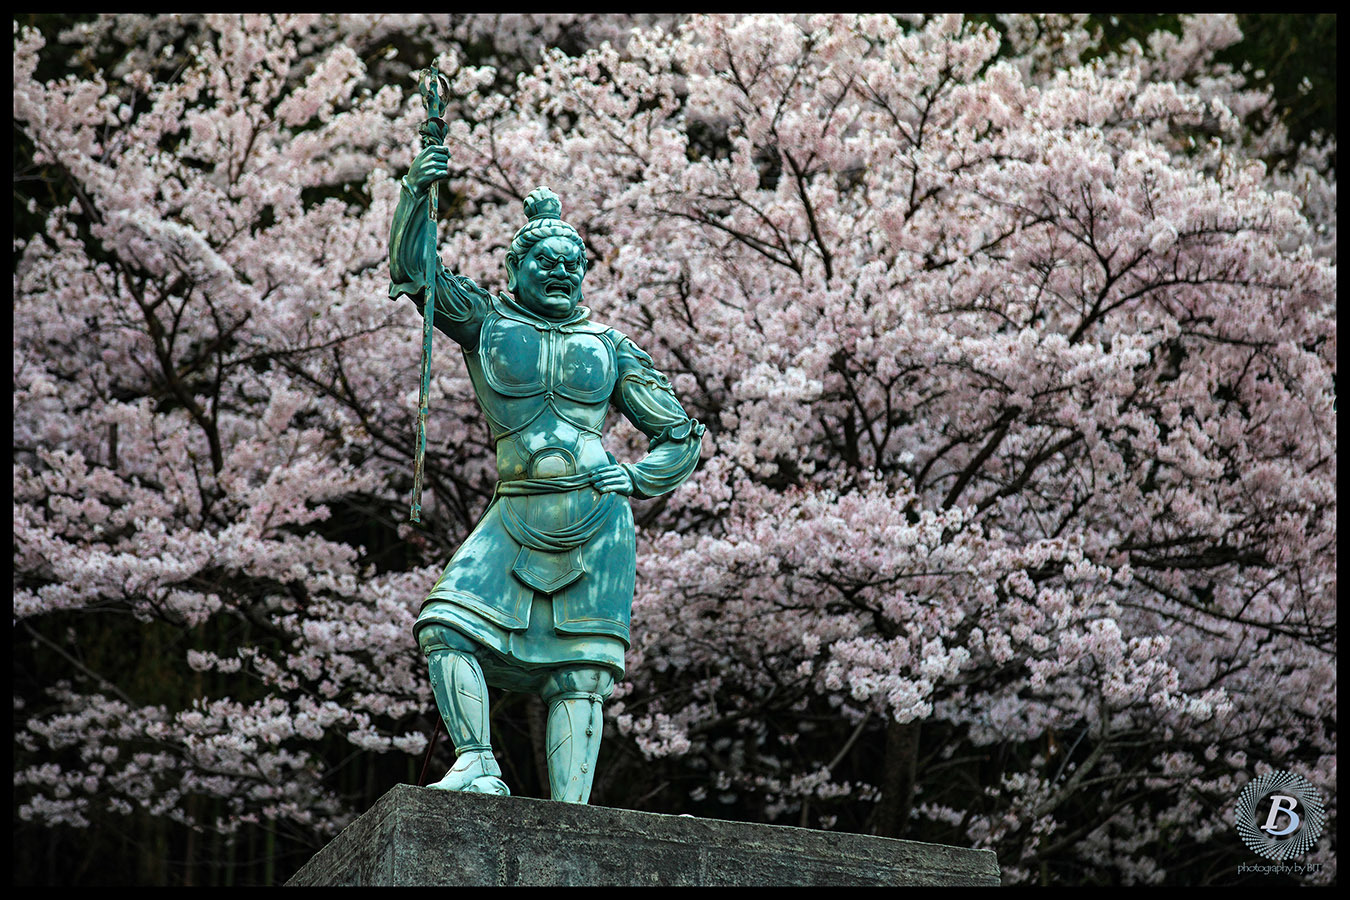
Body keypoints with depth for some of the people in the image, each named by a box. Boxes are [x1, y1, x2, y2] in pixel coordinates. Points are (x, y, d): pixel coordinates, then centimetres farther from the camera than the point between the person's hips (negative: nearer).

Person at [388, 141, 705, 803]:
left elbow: (681, 435, 17)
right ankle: (477, 766, -19)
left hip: (598, 522, 0)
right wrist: (417, 193, -18)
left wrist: (638, 477, -2)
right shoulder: (485, 322, 10)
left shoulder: (609, 347, 13)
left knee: (580, 671, -5)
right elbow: (412, 268, -3)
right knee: (447, 625, -20)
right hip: (518, 516, 0)